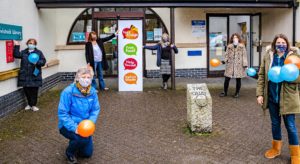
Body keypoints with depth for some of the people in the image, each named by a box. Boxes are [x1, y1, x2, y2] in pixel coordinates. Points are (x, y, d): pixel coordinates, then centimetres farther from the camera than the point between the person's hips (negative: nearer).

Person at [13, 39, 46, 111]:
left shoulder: (39, 52, 5)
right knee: (26, 90, 8)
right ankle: (29, 104, 26)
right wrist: (16, 46, -7)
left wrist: (37, 62, -19)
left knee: (34, 91, 2)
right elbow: (16, 55, -2)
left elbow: (43, 61, -2)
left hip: (34, 76, -2)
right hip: (25, 76, 2)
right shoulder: (23, 52, 12)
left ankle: (33, 105, 15)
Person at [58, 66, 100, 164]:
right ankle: (70, 152, 0)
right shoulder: (68, 92, -26)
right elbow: (62, 113, -24)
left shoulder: (92, 91, -11)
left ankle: (74, 143, 43)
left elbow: (95, 109, -7)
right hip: (68, 126, -5)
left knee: (87, 153, 12)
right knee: (83, 139, -33)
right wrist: (74, 127, -32)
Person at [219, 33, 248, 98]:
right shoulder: (229, 46, 7)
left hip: (239, 65, -1)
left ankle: (237, 93, 19)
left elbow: (244, 55, -1)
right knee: (227, 79, 2)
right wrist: (225, 60, -12)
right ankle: (225, 92, 17)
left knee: (238, 79, 6)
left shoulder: (242, 46, 2)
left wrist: (245, 64, -8)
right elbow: (227, 54, 7)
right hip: (230, 65, 2)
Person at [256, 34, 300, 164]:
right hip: (272, 97, 3)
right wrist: (259, 93, -3)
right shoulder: (268, 56, 1)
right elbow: (261, 75, 3)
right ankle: (276, 148, 35)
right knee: (275, 123, 17)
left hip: (287, 98, -3)